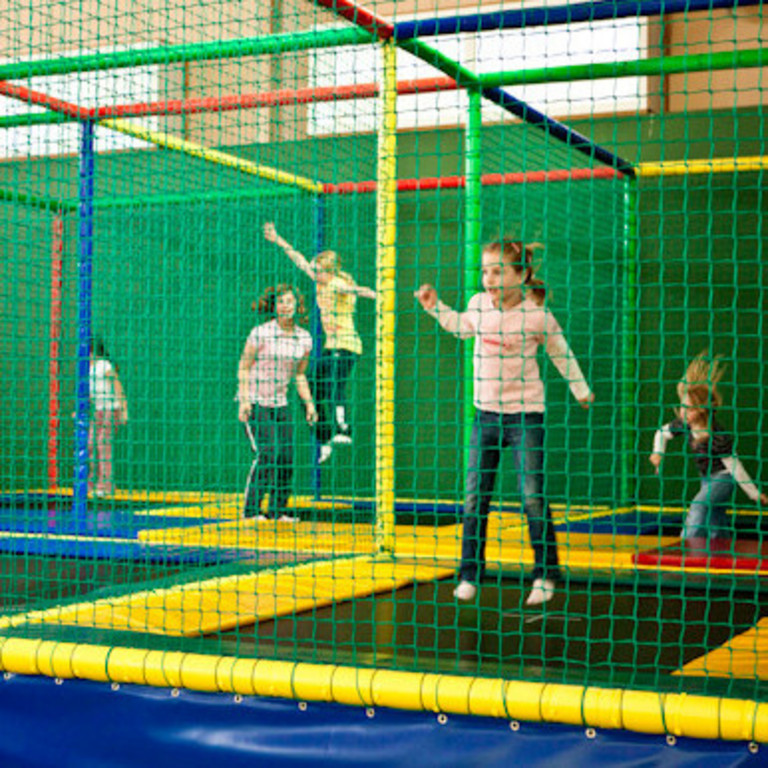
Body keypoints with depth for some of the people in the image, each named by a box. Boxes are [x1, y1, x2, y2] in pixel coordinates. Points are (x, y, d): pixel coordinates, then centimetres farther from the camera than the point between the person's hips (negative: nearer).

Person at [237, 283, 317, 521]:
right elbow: (243, 368, -5)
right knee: (268, 452, -17)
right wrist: (244, 399, -15)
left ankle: (278, 511, 11)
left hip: (280, 403, 5)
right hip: (254, 402, -5)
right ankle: (250, 509, -9)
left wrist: (309, 403, 7)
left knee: (286, 456, -1)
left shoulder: (305, 338, 4)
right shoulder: (260, 333, -10)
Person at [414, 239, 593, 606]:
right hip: (485, 412, 4)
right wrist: (436, 307, 20)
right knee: (474, 497, 2)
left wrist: (580, 389, 17)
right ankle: (470, 574, 13)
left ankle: (546, 573, 10)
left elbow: (561, 353, 7)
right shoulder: (478, 304, 1)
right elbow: (463, 327, 27)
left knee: (532, 498, -4)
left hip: (525, 414, -4)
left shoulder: (536, 316, -11)